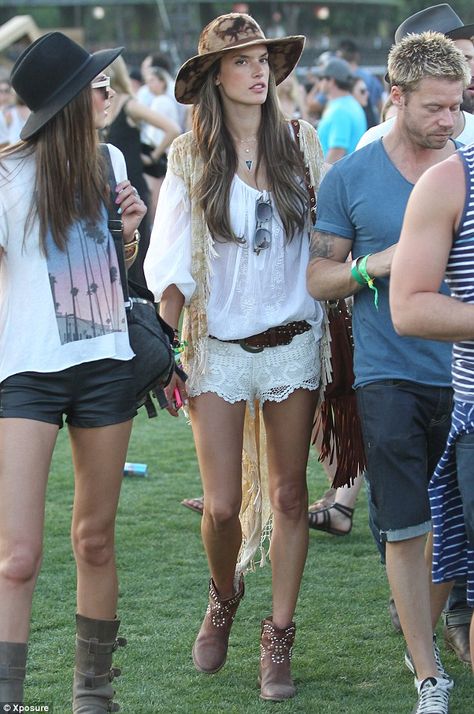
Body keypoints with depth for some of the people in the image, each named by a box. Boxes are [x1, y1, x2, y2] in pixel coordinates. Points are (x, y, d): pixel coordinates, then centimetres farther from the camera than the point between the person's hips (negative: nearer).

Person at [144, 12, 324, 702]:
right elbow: (170, 264, 1)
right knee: (223, 506, -3)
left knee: (288, 495, 4)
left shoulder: (300, 144, 4)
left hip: (293, 342, 1)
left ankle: (279, 639, 15)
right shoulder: (190, 157, 0)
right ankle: (223, 598, 29)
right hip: (219, 348, -1)